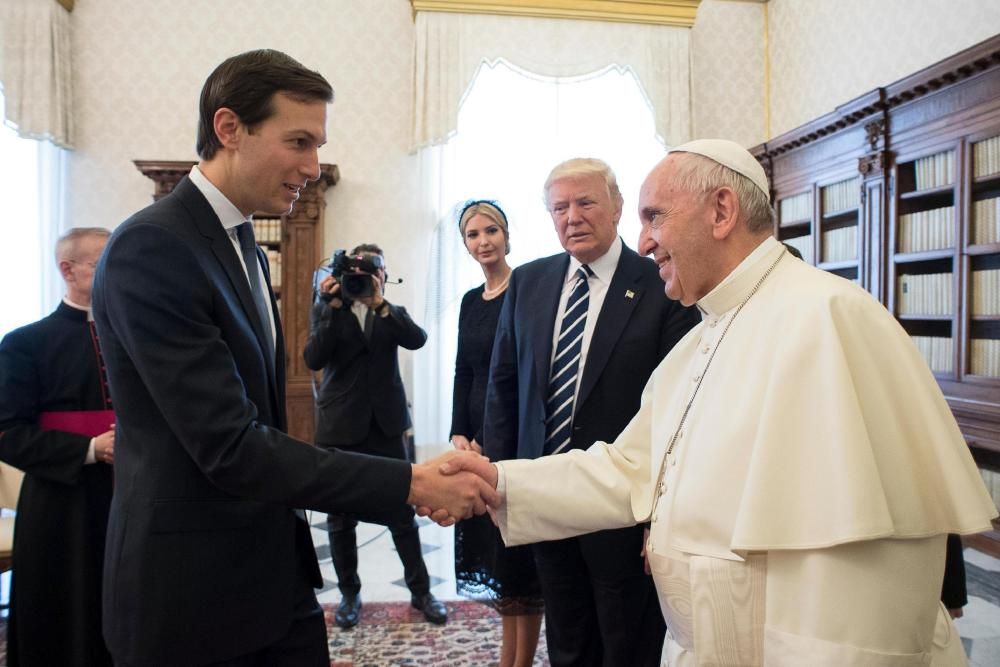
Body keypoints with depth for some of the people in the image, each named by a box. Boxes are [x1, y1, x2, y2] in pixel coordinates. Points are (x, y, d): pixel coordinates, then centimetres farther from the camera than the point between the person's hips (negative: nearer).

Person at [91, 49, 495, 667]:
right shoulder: (151, 248, -19)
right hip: (192, 599, -7)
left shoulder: (248, 251, 9)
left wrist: (300, 585, 17)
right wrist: (412, 481, -22)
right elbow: (229, 447, -24)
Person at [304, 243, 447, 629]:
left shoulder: (394, 313, 10)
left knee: (402, 512, 4)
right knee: (340, 517, 8)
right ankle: (349, 593, 24)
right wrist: (333, 306, -17)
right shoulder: (326, 310, 6)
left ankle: (420, 590, 18)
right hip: (340, 426, 0)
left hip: (385, 425, 1)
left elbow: (417, 339, -12)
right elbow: (313, 359, -10)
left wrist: (379, 303, -20)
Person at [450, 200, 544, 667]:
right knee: (495, 552, 14)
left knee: (520, 554, 4)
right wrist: (459, 433, -1)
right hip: (479, 435, 7)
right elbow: (463, 373, 12)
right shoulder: (471, 300, 13)